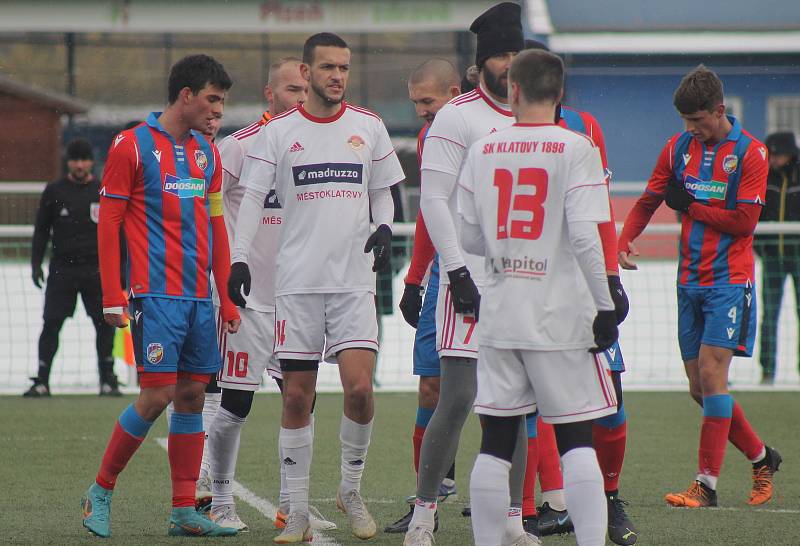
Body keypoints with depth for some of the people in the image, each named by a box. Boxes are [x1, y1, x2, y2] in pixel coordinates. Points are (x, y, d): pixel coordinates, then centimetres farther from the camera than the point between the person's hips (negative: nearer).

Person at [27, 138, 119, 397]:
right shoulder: (54, 191, 4)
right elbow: (41, 230, 8)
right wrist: (36, 264, 1)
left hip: (96, 269, 1)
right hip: (62, 267, -1)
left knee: (105, 324, -1)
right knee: (51, 324, -5)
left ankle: (108, 380, 8)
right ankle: (42, 381, -1)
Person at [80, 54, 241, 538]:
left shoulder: (207, 152, 15)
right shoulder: (133, 146, -4)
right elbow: (108, 224, -5)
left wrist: (227, 297, 15)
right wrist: (113, 298, -10)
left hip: (199, 297, 6)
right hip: (156, 294, -6)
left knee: (192, 396, 4)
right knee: (158, 394, -11)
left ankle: (185, 511, 7)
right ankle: (100, 492, 4)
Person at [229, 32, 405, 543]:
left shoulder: (368, 127, 8)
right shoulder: (278, 132, 3)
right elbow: (253, 198, 2)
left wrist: (384, 228, -3)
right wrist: (240, 258, -10)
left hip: (355, 280, 1)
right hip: (298, 280, -1)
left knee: (359, 388, -12)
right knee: (297, 396, 0)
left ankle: (351, 489, 10)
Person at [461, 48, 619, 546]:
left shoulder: (484, 151, 5)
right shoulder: (575, 149, -7)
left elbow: (468, 239, 8)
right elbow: (585, 237, -14)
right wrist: (604, 307, -8)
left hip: (500, 313, 3)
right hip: (560, 317, -3)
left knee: (496, 443, 6)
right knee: (577, 440, 0)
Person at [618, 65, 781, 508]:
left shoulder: (749, 152, -7)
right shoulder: (678, 147, 8)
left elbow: (744, 221, -12)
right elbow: (647, 202, 10)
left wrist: (690, 206, -9)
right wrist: (624, 240, -7)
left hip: (729, 280, -6)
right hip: (690, 282, 6)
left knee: (711, 374, -15)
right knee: (700, 387, 6)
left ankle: (706, 484, -12)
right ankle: (761, 458, 25)